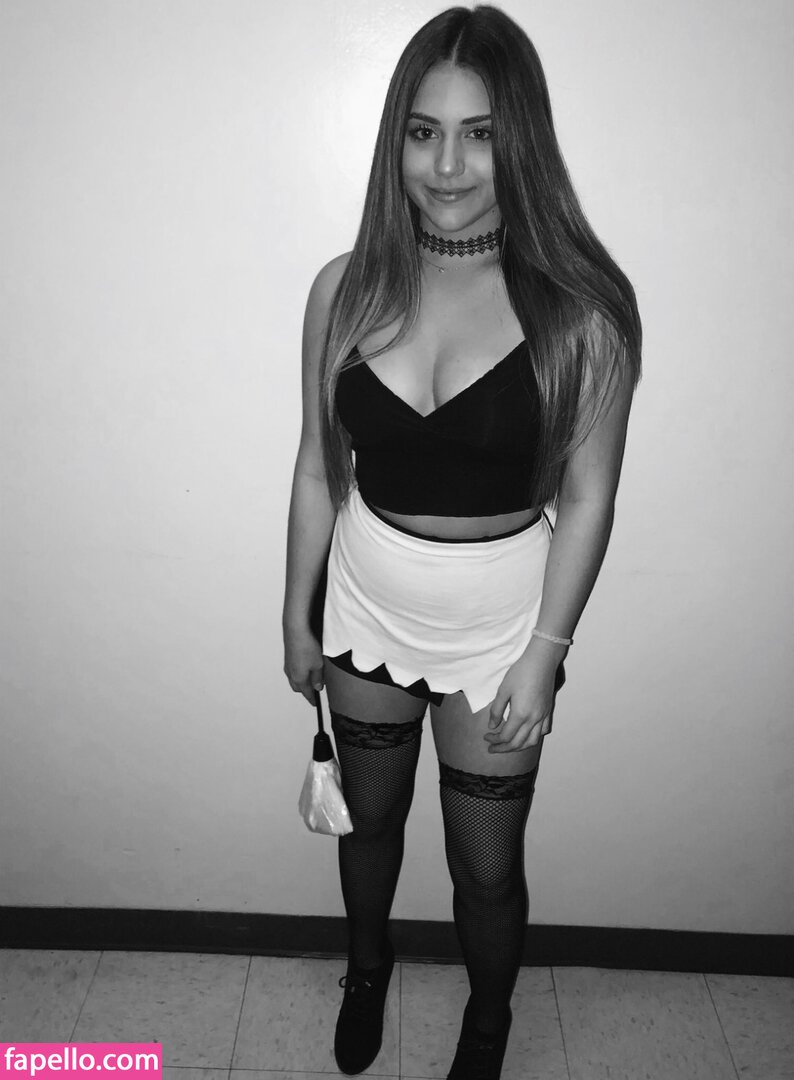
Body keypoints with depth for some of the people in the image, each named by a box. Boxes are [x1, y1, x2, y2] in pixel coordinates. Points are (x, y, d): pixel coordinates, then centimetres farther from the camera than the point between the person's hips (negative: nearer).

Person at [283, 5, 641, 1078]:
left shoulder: (581, 308, -16)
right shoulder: (346, 290, -8)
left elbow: (588, 500, -9)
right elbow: (319, 470, 0)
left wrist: (546, 651, -10)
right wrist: (297, 616, 6)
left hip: (500, 616, -2)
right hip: (366, 601, 3)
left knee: (487, 863, 13)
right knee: (369, 814, 24)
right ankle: (367, 969, 58)